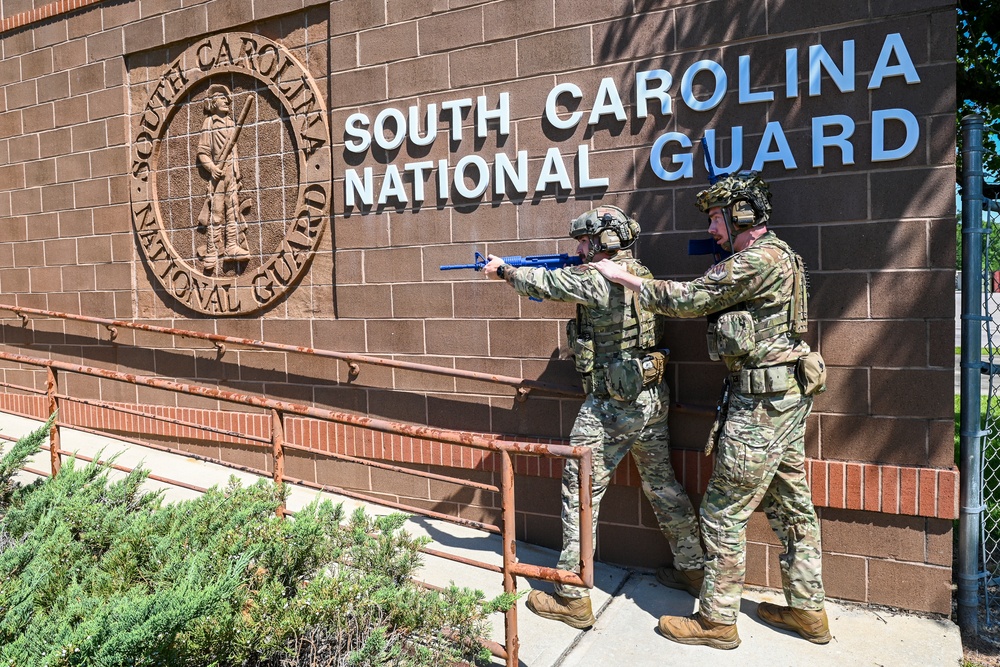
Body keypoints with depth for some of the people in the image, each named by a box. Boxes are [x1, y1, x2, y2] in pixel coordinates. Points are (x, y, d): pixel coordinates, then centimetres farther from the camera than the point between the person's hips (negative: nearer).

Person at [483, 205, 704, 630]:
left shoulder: (593, 277, -18)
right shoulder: (642, 274, 8)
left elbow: (541, 283, -4)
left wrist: (503, 270, 14)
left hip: (612, 406, -8)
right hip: (654, 399, 8)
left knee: (580, 495, 2)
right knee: (662, 485, 21)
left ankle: (572, 599, 10)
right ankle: (692, 569, 35)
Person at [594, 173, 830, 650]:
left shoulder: (758, 260, -17)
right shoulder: (776, 255, 15)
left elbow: (687, 300, -15)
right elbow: (704, 298, 15)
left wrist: (621, 276, -6)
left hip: (761, 401, -10)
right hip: (789, 395, 10)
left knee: (724, 513, -1)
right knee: (791, 506, 17)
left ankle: (717, 620, 12)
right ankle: (808, 609, 29)